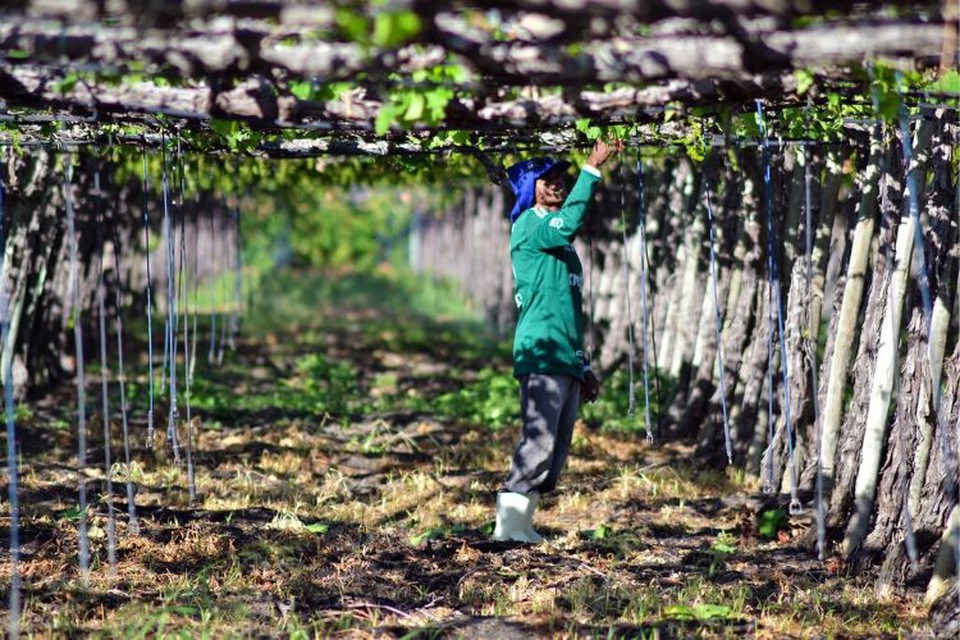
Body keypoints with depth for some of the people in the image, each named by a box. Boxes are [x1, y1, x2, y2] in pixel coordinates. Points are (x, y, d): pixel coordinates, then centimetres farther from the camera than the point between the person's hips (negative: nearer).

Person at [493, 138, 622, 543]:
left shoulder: (561, 246, 25)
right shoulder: (528, 226, -2)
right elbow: (570, 222, -26)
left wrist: (584, 367, 24)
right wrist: (593, 168, -24)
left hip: (566, 361, 9)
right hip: (541, 356, -9)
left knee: (555, 451, 6)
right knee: (538, 444, -17)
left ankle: (522, 524, 9)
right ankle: (509, 524, -17)